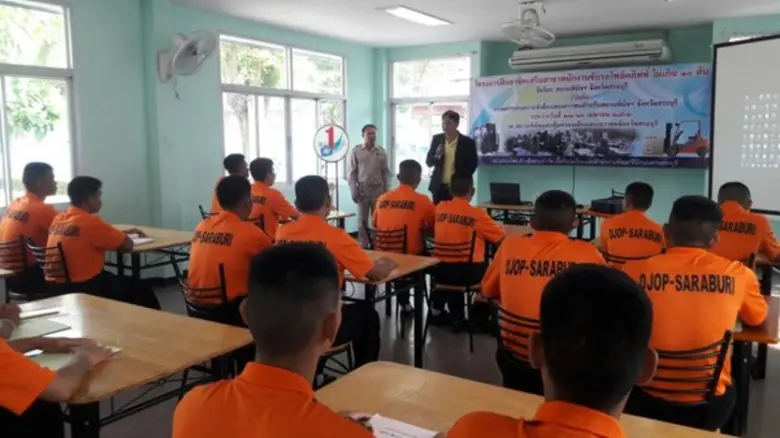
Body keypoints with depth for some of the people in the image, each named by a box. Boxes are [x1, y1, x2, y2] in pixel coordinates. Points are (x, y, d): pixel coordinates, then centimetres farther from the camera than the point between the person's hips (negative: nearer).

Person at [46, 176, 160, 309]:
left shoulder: (58, 219, 6)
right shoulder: (90, 222, -20)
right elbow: (127, 245, -13)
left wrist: (122, 233, 20)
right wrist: (123, 236, 8)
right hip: (84, 287, -9)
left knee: (123, 283, 30)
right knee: (142, 291, 10)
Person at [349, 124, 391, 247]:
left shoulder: (381, 151, 4)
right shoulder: (356, 151, -1)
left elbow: (386, 172, 7)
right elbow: (352, 172, 0)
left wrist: (386, 191, 3)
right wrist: (354, 191, -4)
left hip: (378, 189, 1)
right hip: (363, 189, -1)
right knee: (362, 220, 4)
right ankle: (363, 246, 12)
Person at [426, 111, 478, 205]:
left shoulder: (468, 142, -4)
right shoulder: (437, 139, 4)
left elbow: (472, 166, 1)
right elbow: (428, 162, 6)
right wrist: (437, 155, -15)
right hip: (439, 187, 3)